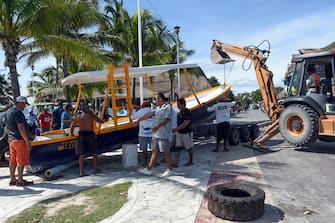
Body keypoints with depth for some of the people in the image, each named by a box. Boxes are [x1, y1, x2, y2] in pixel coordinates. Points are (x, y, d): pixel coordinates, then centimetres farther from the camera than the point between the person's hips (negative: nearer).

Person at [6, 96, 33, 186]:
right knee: (21, 161, -1)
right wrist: (27, 142, -20)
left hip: (11, 139, 9)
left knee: (13, 161, 13)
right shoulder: (18, 112, -17)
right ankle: (20, 181, 5)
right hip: (20, 140, -9)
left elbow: (7, 127, 18)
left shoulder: (8, 111, 13)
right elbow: (21, 128, -22)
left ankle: (12, 180, 20)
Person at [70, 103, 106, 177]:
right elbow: (101, 121, 6)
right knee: (94, 153, 14)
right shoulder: (91, 116, -2)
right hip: (90, 135, -3)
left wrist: (72, 134, 29)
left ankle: (81, 172, 6)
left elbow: (72, 127, 11)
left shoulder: (77, 117, 7)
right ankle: (95, 169, 21)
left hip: (81, 135, 3)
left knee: (81, 155, 8)